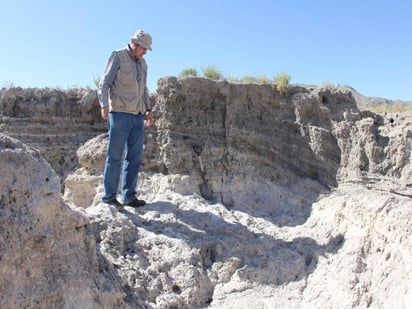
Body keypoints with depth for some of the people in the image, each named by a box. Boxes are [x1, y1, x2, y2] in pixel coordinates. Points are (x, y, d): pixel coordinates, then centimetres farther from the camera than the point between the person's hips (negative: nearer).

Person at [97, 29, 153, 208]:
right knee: (115, 156, -4)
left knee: (134, 157, 5)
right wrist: (104, 105, -19)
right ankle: (109, 196, 5)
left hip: (137, 116, 7)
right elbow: (104, 84, -5)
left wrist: (148, 110, 15)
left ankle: (129, 196, 11)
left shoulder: (142, 63, 20)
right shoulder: (117, 57, 0)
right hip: (119, 114, -6)